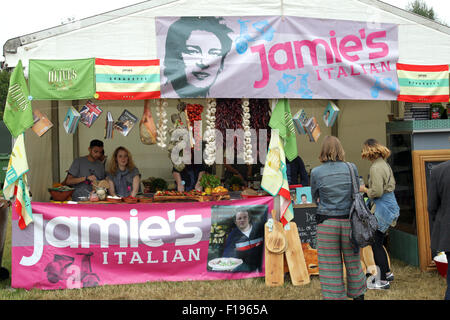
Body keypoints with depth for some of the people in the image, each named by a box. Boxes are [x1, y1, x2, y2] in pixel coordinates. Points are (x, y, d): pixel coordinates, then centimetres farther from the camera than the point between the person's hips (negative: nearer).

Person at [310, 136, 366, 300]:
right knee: (353, 262, 17)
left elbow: (315, 198, 6)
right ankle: (358, 295, 30)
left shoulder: (316, 172, -7)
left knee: (330, 266, 6)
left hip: (327, 222, -2)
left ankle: (333, 296, 13)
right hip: (349, 221, 2)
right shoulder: (351, 168, -2)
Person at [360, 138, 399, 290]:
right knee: (377, 242, 19)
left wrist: (364, 189, -5)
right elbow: (392, 184, 21)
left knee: (376, 244, -2)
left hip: (382, 208, -10)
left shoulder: (375, 168, -19)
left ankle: (383, 281, 5)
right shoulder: (384, 164, 12)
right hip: (389, 204, 10)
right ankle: (387, 273, 30)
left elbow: (377, 192, -23)